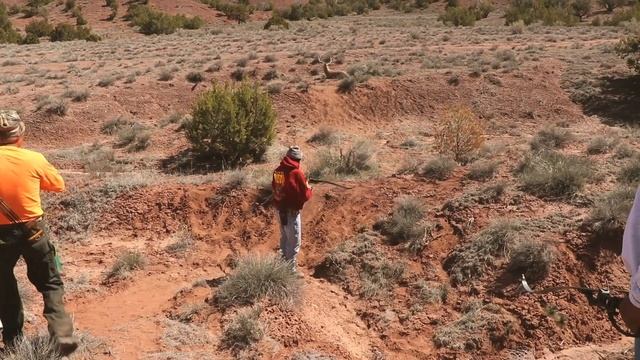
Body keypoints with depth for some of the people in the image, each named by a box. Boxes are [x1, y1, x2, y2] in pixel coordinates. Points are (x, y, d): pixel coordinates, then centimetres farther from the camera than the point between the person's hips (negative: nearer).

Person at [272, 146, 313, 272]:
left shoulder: (277, 171, 1)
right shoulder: (297, 173, -21)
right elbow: (305, 195, -17)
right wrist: (309, 189, 3)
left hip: (280, 209, 8)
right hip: (292, 211, -8)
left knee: (284, 238, 24)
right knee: (294, 241, 4)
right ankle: (291, 269, 9)